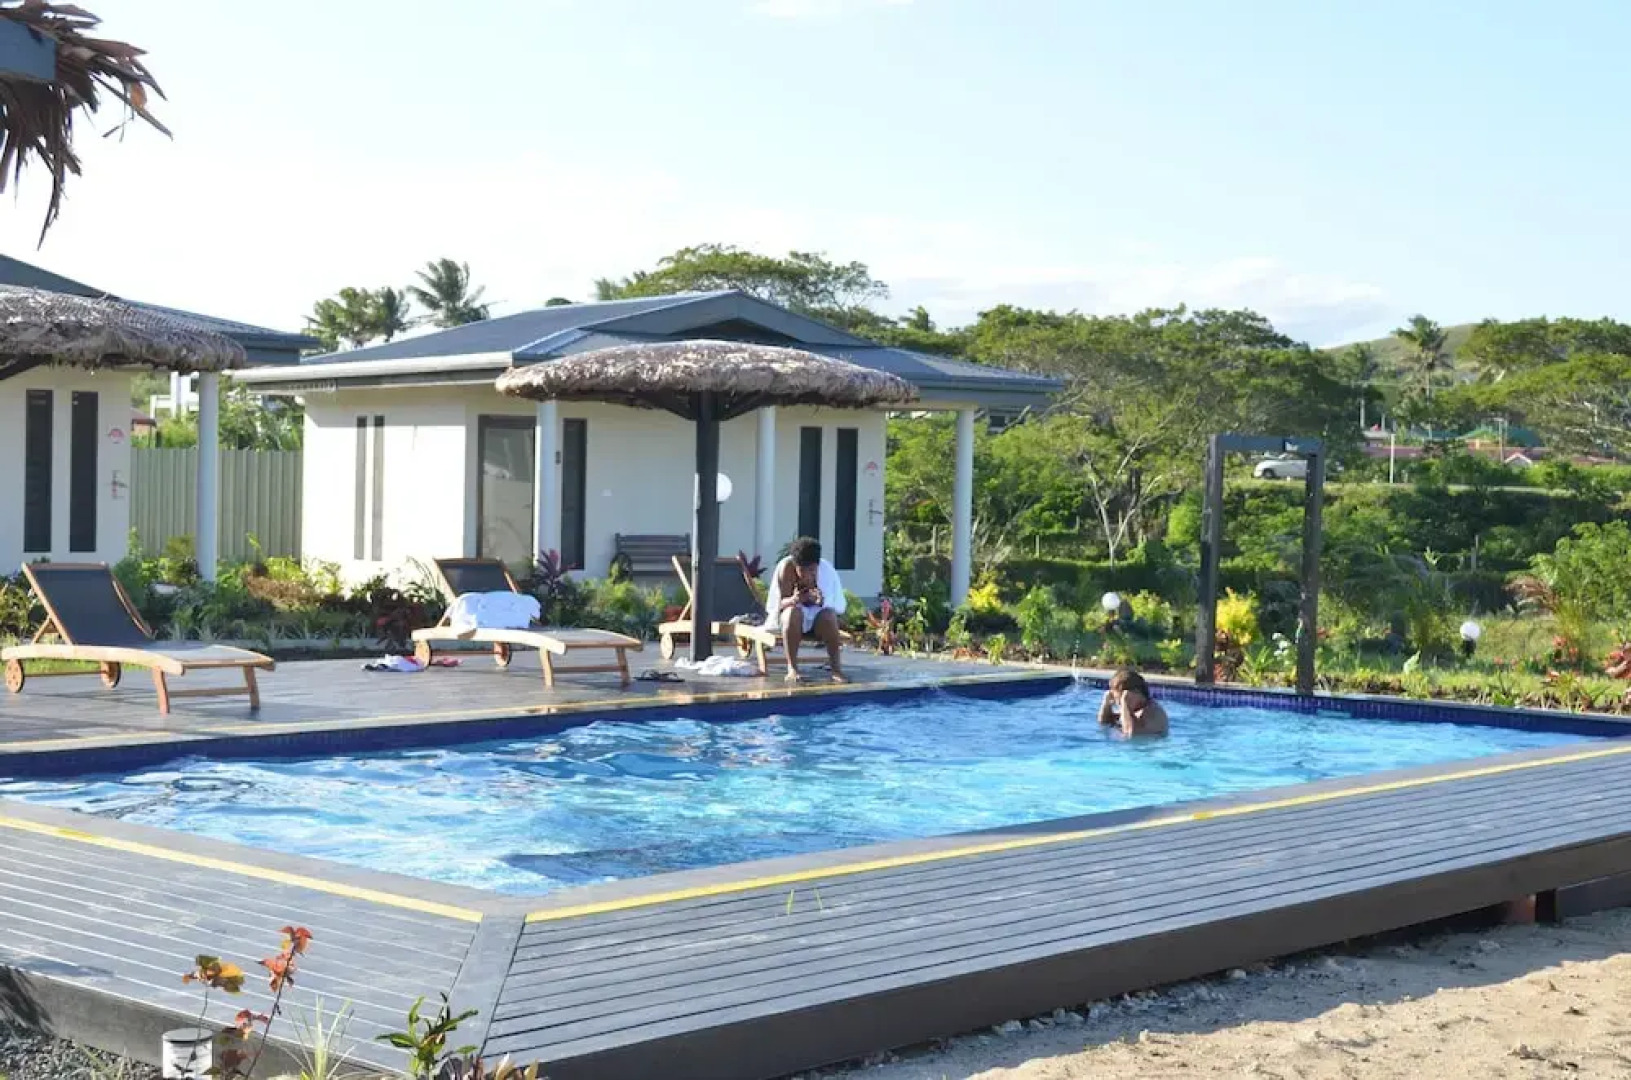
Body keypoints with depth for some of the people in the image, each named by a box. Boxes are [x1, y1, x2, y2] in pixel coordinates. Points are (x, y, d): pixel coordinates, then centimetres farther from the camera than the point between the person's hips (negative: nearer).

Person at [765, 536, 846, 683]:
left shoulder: (826, 569, -19)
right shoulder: (786, 567, -22)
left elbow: (832, 604, -21)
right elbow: (781, 602, -21)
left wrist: (820, 601, -45)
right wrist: (793, 600, -45)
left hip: (817, 614, 1)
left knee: (829, 615, -31)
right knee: (792, 612, -34)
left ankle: (836, 668, -25)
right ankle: (792, 668, -33)